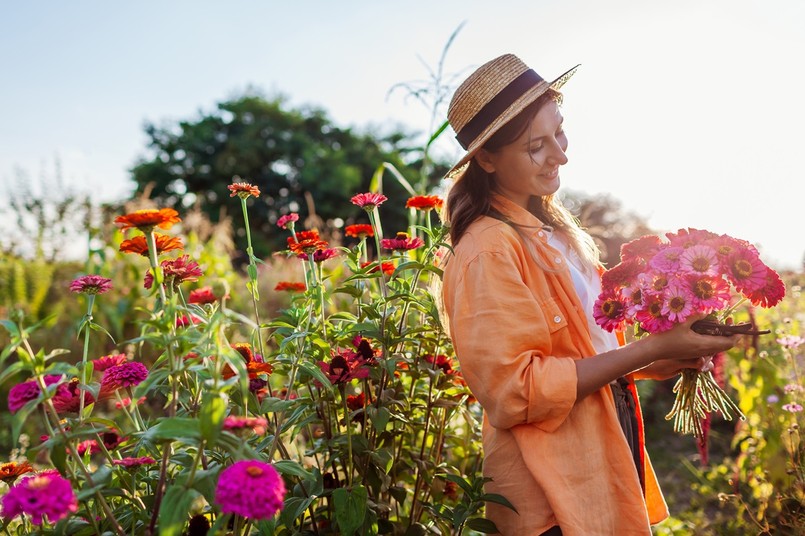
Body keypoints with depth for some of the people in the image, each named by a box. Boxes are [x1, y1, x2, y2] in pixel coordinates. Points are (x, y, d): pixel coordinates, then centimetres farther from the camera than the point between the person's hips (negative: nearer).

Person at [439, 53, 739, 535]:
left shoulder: (555, 229, 7)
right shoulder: (487, 252, -19)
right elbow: (517, 389, -22)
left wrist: (661, 365, -2)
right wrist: (651, 348, -21)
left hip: (613, 453, 8)